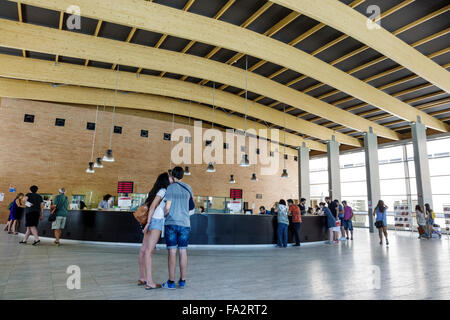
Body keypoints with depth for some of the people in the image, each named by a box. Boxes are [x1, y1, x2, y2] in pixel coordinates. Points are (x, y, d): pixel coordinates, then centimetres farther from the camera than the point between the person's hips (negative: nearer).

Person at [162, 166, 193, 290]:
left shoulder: (170, 188, -5)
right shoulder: (188, 188, 8)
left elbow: (168, 207, -9)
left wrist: (163, 216, 9)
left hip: (171, 223, -3)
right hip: (185, 224, 3)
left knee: (172, 252, 1)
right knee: (183, 251, 8)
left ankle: (171, 282, 6)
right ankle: (182, 281, 15)